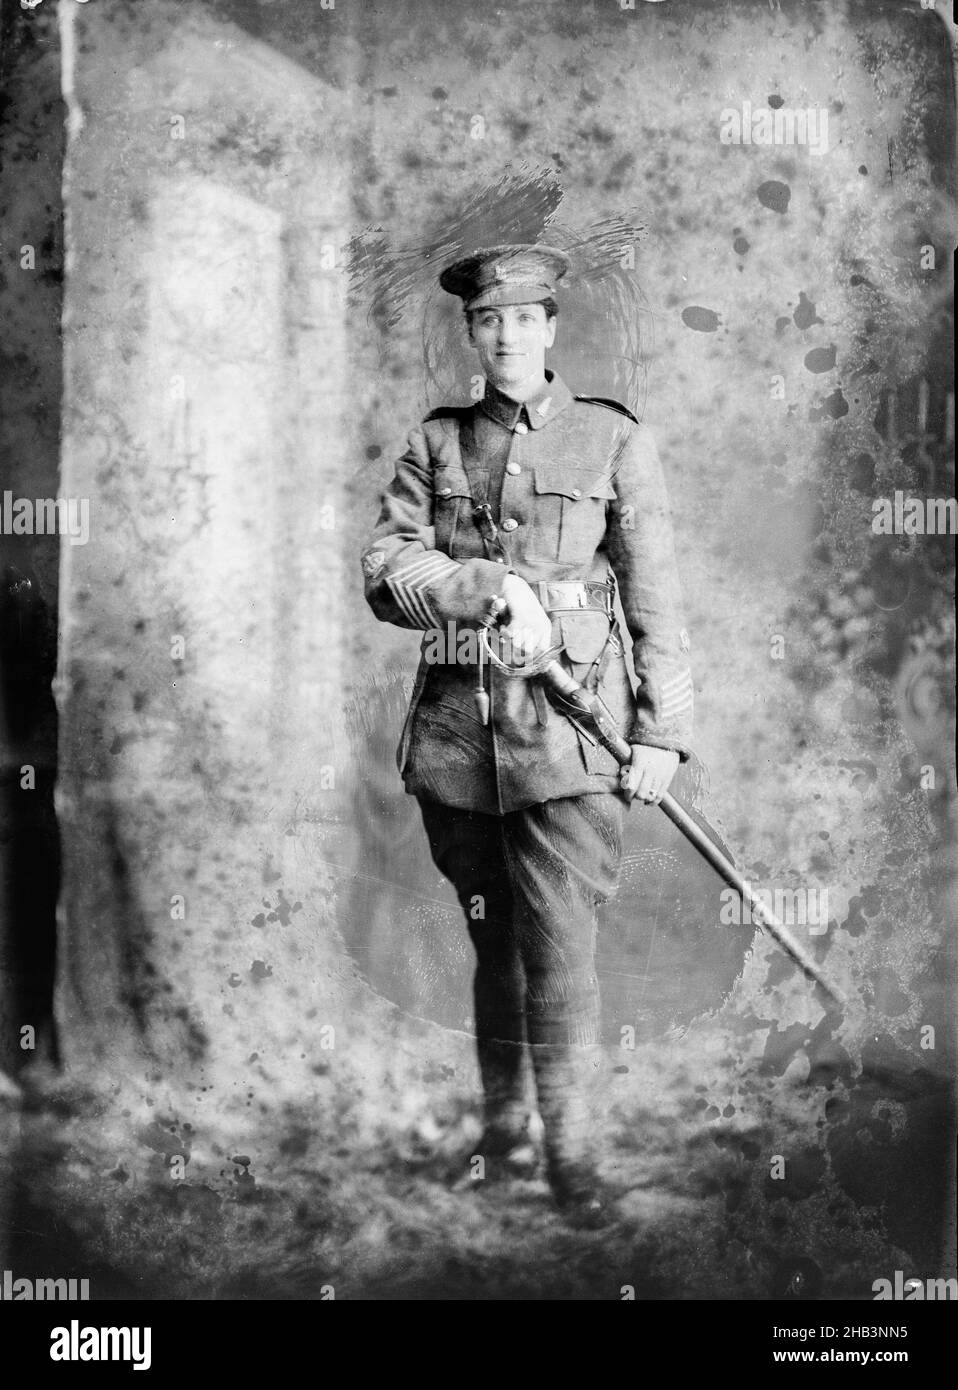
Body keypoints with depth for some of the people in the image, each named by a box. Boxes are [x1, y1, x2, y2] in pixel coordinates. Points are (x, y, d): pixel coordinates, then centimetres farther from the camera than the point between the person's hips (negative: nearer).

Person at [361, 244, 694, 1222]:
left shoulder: (614, 441, 5)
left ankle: (570, 1149, 5)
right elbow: (385, 570, 0)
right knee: (492, 941, 12)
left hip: (568, 731, -2)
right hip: (456, 727, 3)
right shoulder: (435, 444, 11)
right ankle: (502, 1130, 25)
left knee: (560, 944, -7)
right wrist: (491, 588, -17)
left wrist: (662, 732, -3)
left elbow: (654, 597, 3)